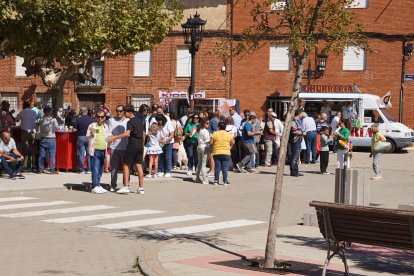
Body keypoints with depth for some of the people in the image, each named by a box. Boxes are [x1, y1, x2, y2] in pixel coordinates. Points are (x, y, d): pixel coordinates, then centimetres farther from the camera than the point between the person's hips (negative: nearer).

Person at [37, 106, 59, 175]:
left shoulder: (41, 120, 0)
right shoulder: (53, 120, -11)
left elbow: (38, 130, 6)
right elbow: (57, 127, 3)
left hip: (43, 139, 4)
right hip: (51, 139, -4)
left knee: (42, 155, 9)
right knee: (52, 155, 1)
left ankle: (40, 169, 13)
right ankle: (52, 170, 1)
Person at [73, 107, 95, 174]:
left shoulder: (78, 120, -7)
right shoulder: (91, 120, 0)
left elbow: (73, 130, -6)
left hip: (81, 137, -2)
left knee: (81, 154, 3)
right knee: (89, 155, 7)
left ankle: (81, 170, 3)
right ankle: (89, 169, 8)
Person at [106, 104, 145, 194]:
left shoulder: (130, 122, -11)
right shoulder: (140, 121, 14)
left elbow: (127, 133, -25)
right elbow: (143, 134, 20)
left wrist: (114, 138, -28)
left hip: (132, 146, -7)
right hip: (140, 146, 7)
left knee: (125, 165, 1)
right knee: (139, 166, 6)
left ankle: (126, 187, -4)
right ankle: (141, 188, 4)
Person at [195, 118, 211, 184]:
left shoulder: (199, 130, 12)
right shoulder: (205, 131, -14)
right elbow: (207, 141, -15)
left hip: (199, 147, 8)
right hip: (205, 147, -8)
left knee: (199, 164, 15)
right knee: (204, 164, -8)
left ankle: (197, 178, 21)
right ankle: (204, 179, -8)